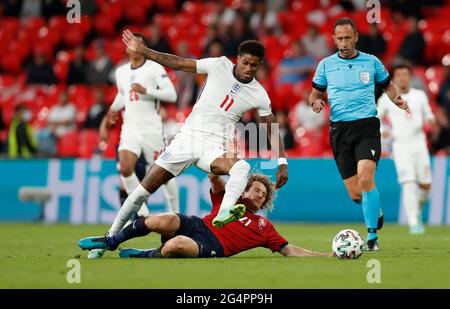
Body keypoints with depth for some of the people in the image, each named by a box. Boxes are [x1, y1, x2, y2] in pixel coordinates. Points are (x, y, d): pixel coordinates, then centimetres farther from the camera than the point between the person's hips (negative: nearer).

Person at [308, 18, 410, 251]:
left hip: (367, 126, -2)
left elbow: (388, 85, 19)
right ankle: (375, 211, 35)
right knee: (355, 194, -1)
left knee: (365, 179, -24)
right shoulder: (326, 65, 8)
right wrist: (315, 102, -8)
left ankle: (372, 236, -13)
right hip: (340, 130, 2)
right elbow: (315, 93, 16)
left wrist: (398, 100, -2)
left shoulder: (372, 62, 7)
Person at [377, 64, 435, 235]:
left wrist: (430, 119, -8)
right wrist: (382, 131, -11)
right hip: (400, 146, -3)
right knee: (409, 184, -15)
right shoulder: (386, 98, 1)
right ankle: (413, 224, -14)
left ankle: (417, 211, 34)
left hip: (419, 144, 3)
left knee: (425, 185, 5)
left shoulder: (420, 96, 8)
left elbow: (428, 116, 16)